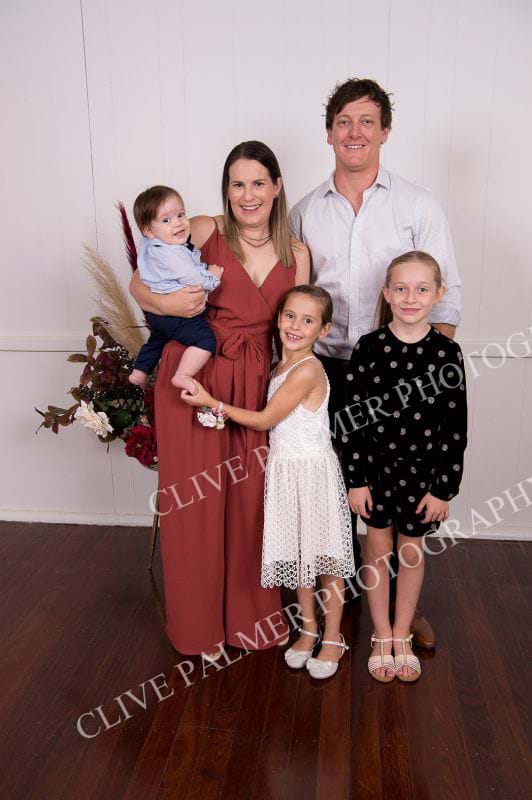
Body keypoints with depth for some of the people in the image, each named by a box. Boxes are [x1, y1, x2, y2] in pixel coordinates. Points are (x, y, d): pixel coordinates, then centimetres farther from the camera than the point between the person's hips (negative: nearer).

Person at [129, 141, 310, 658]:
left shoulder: (296, 253, 8)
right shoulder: (204, 231, -1)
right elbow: (139, 284, 3)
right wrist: (166, 303, -19)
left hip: (256, 383, 3)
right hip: (193, 375, -2)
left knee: (251, 498, 9)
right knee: (195, 500, 5)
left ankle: (249, 613, 33)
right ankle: (199, 622, 28)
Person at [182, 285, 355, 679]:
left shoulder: (307, 370, -20)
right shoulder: (282, 365, 7)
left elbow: (264, 420, -15)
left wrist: (213, 403, -8)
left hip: (313, 472, -8)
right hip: (285, 470, 8)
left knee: (325, 556, 7)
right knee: (297, 554, 17)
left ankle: (333, 639, 24)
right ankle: (309, 628, 35)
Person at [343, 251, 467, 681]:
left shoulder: (447, 352, -7)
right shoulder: (368, 347, -8)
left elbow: (456, 428, -5)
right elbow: (354, 418, -6)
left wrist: (443, 488, -6)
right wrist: (356, 479, -7)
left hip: (422, 471, 0)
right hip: (375, 467, 0)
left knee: (412, 551, 14)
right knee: (378, 548, 12)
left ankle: (402, 636, 34)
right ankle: (382, 636, 31)